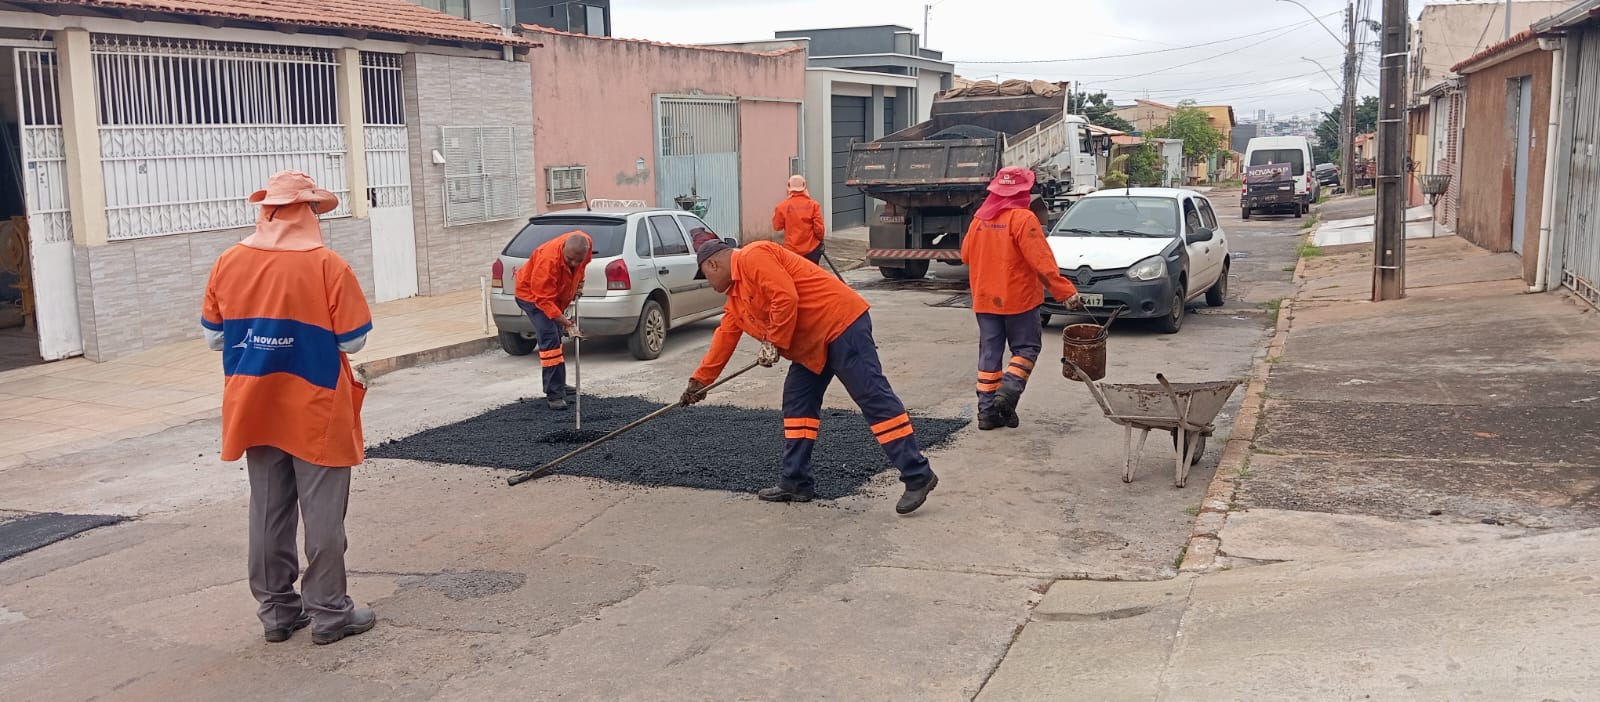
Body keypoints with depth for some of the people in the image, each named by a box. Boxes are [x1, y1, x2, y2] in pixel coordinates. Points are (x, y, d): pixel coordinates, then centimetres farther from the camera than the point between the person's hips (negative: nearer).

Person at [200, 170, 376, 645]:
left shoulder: (228, 264, -2)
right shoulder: (327, 266, -14)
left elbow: (214, 338, 6)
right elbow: (353, 341, -10)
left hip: (255, 409, 4)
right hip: (316, 411, -4)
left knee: (268, 513, 13)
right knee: (323, 514, 5)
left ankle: (277, 610, 22)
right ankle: (329, 613, 13)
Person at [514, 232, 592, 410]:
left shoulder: (586, 243, -21)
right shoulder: (548, 260, -41)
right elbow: (544, 299, -39)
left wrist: (579, 282, 2)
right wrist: (566, 323, -43)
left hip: (557, 295, 8)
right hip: (532, 295, -8)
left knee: (558, 338, 18)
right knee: (550, 338, -20)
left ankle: (559, 385, 34)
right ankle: (554, 395, -19)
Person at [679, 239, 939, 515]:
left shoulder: (753, 257, -11)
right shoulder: (737, 297, 21)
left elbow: (786, 298, -21)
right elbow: (725, 337, 29)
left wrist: (773, 343, -14)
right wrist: (700, 381, 35)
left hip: (841, 322, -11)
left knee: (872, 396, -11)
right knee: (798, 404, 11)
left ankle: (917, 476, -11)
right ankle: (797, 483, 17)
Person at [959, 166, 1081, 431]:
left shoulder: (979, 218, 4)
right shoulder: (1023, 218, -14)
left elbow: (966, 255, 12)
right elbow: (1041, 260, -21)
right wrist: (1065, 291, -21)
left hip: (984, 299, 5)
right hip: (1018, 299, -5)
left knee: (989, 353, 10)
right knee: (1026, 348, 10)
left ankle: (987, 411, 8)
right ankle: (1008, 391, -10)